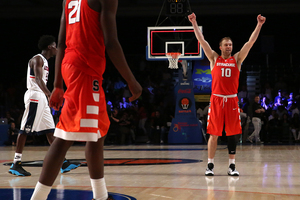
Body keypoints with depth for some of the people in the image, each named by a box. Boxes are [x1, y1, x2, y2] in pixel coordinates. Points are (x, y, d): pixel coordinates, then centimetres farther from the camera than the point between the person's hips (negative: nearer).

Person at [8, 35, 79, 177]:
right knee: (25, 130, -9)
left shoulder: (44, 61, 20)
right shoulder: (37, 59, -10)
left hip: (42, 98, 10)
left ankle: (62, 164, 9)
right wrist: (49, 94, -38)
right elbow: (38, 79, -25)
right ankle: (16, 164, -8)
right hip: (34, 96, -10)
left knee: (50, 130, 8)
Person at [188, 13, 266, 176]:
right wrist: (194, 23, -3)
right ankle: (210, 165, 7)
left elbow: (250, 42, 5)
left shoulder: (237, 59, 10)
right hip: (216, 100, -1)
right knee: (214, 134, 0)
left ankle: (232, 166, 10)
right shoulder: (214, 58, 9)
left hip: (232, 100, 1)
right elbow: (202, 41, 3)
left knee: (232, 134, 4)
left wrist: (259, 25, -2)